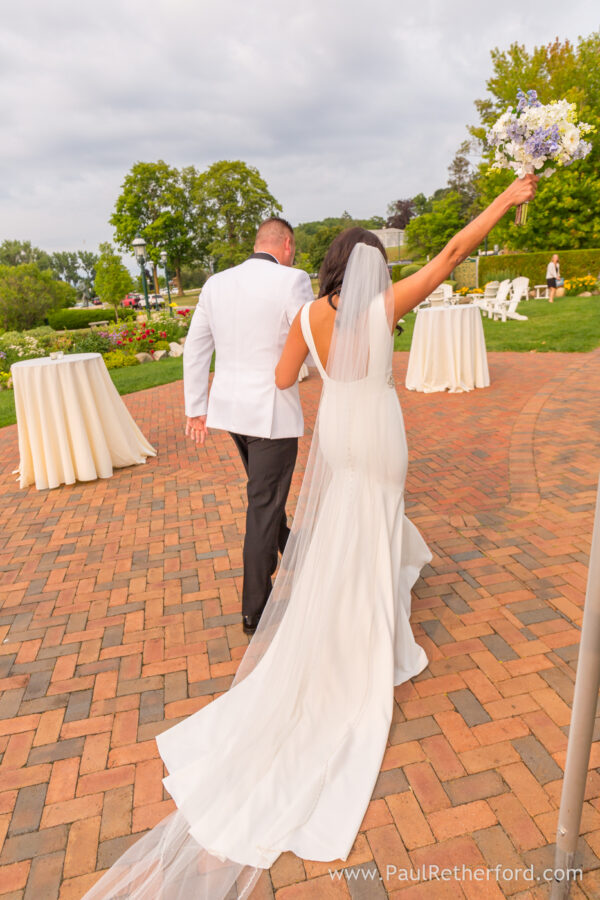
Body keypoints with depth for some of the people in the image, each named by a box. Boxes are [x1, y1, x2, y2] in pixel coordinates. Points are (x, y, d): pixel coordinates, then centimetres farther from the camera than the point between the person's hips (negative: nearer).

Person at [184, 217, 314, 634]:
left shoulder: (216, 284, 5)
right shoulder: (292, 281, -13)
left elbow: (195, 349, 6)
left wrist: (196, 409, 12)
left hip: (229, 407, 6)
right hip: (273, 411, -6)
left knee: (267, 491, 27)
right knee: (263, 507, 4)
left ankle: (288, 549, 52)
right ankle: (256, 611, 17)